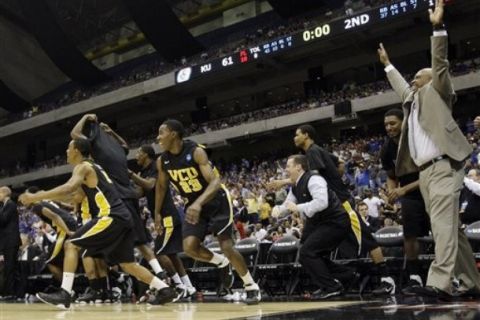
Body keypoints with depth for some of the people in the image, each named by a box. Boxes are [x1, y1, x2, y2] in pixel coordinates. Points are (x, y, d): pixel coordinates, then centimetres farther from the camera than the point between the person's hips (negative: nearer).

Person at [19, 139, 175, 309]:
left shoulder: (82, 167, -2)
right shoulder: (93, 167, 27)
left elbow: (68, 188, -21)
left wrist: (35, 197, -18)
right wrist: (45, 197, 30)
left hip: (111, 217, -9)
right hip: (122, 217, 9)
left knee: (71, 245, -6)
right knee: (127, 264, 15)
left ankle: (64, 294, -14)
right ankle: (165, 289, 13)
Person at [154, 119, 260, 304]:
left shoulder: (196, 152, -26)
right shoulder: (162, 161, -8)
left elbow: (215, 181, -35)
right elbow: (161, 187, 12)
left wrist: (199, 203, -50)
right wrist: (157, 213, 13)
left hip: (217, 201, -5)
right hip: (194, 204, 5)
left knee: (227, 247, -12)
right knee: (189, 247, -14)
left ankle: (252, 287, 7)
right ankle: (222, 263, 15)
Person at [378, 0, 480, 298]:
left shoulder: (436, 93, 8)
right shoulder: (413, 98, 26)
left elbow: (440, 65, -4)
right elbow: (400, 86, 44)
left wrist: (439, 27, -10)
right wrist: (388, 64, 54)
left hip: (443, 167, -8)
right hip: (425, 171, 8)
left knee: (444, 224, -17)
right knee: (450, 227, 7)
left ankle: (440, 282, -25)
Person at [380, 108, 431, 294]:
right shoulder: (387, 149, -7)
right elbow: (391, 177, 7)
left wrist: (404, 189, -30)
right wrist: (392, 192, -15)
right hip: (410, 195, 4)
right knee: (409, 236, -4)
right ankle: (415, 278, 4)